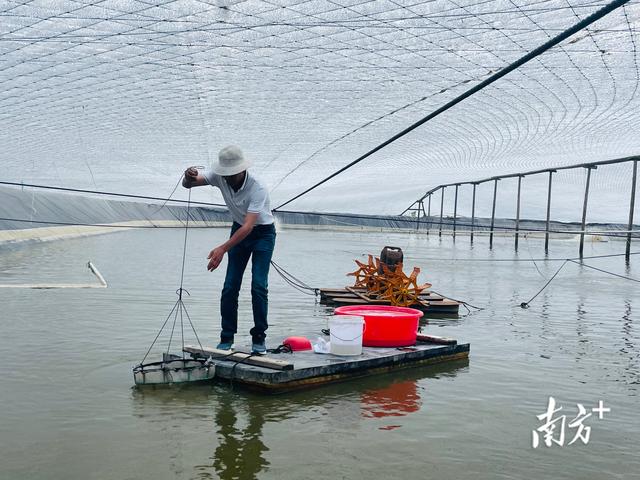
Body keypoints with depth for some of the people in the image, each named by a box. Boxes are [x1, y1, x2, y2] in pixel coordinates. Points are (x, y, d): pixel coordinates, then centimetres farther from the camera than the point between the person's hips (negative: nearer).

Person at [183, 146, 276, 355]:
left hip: (263, 233, -5)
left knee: (259, 286, -14)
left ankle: (259, 338, -1)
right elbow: (187, 184, -16)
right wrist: (189, 177, -42)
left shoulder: (257, 190, -33)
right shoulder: (219, 177, -17)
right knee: (230, 286, -3)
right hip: (239, 229, 5)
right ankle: (227, 338, 5)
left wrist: (222, 248, -47)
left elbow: (248, 226, -39)